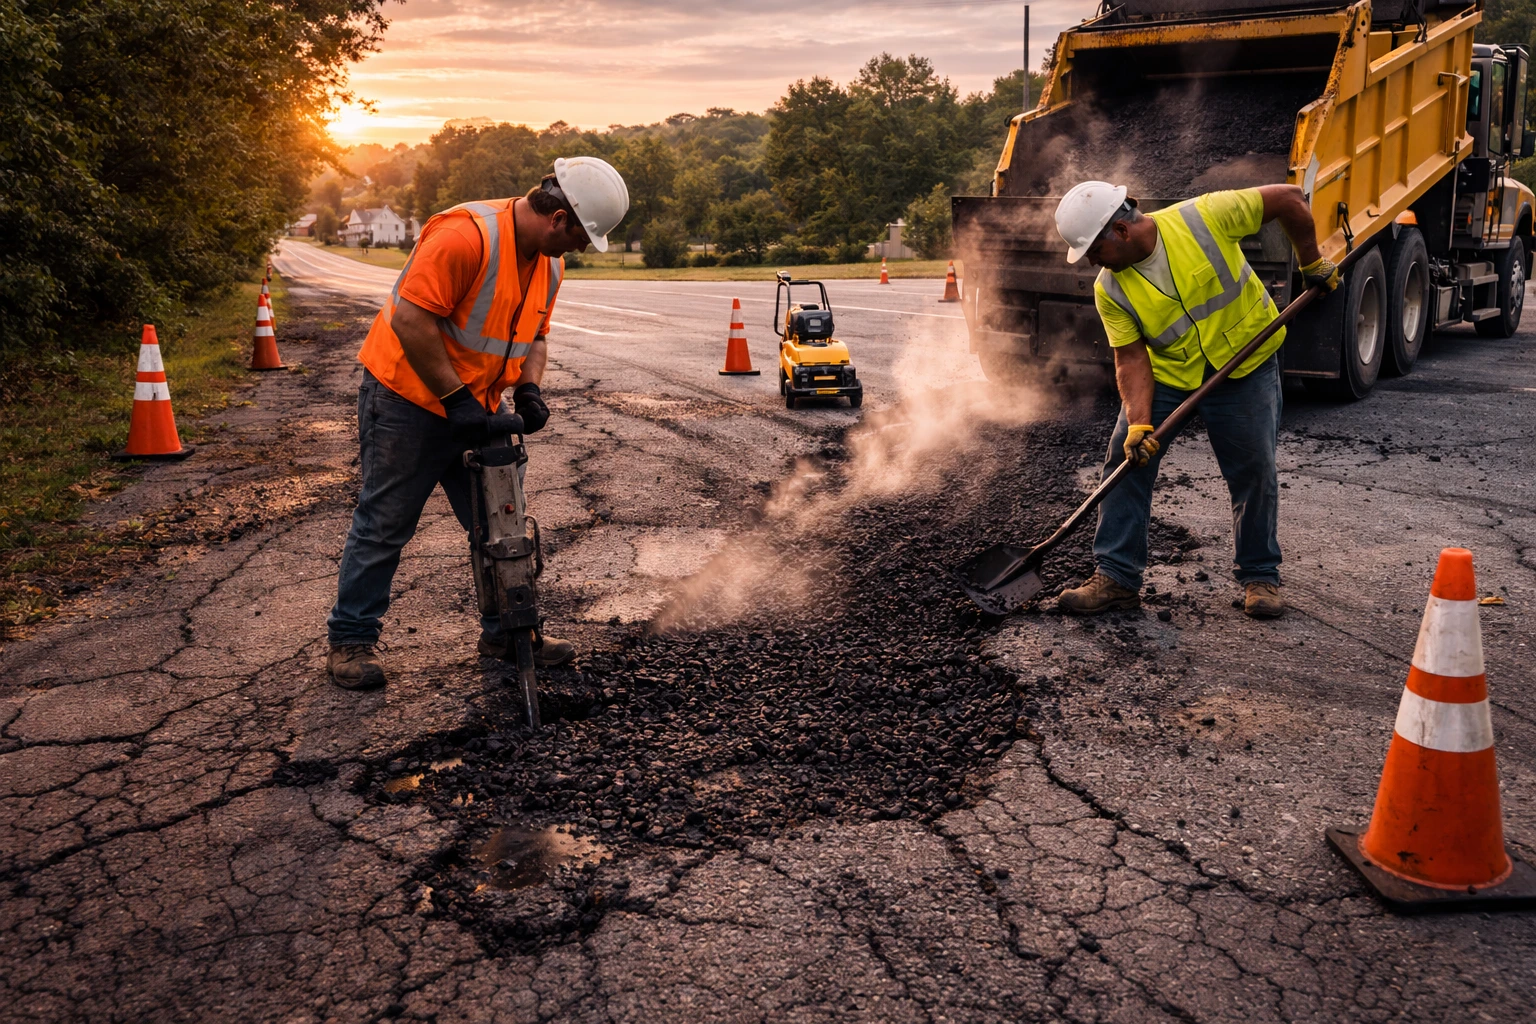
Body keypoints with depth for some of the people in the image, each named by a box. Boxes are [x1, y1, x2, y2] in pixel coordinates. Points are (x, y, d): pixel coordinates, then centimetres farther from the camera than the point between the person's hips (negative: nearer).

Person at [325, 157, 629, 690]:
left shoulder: (549, 263, 3)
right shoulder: (465, 236, -26)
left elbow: (534, 336, 14)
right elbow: (410, 320, -30)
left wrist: (529, 391, -5)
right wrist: (458, 401, -26)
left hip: (478, 407, 8)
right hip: (408, 397, -8)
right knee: (384, 524, 2)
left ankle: (506, 630, 24)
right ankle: (351, 640, 16)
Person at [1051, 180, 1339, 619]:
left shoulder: (1203, 218, -21)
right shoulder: (1110, 290, -11)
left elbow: (1289, 198, -12)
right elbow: (1131, 359, -12)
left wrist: (1312, 262, -3)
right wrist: (1138, 423, -24)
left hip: (1245, 365, -2)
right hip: (1166, 374, 3)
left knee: (1255, 472, 1)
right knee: (1126, 461, -7)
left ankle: (1260, 575, 19)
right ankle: (1116, 576, 1)